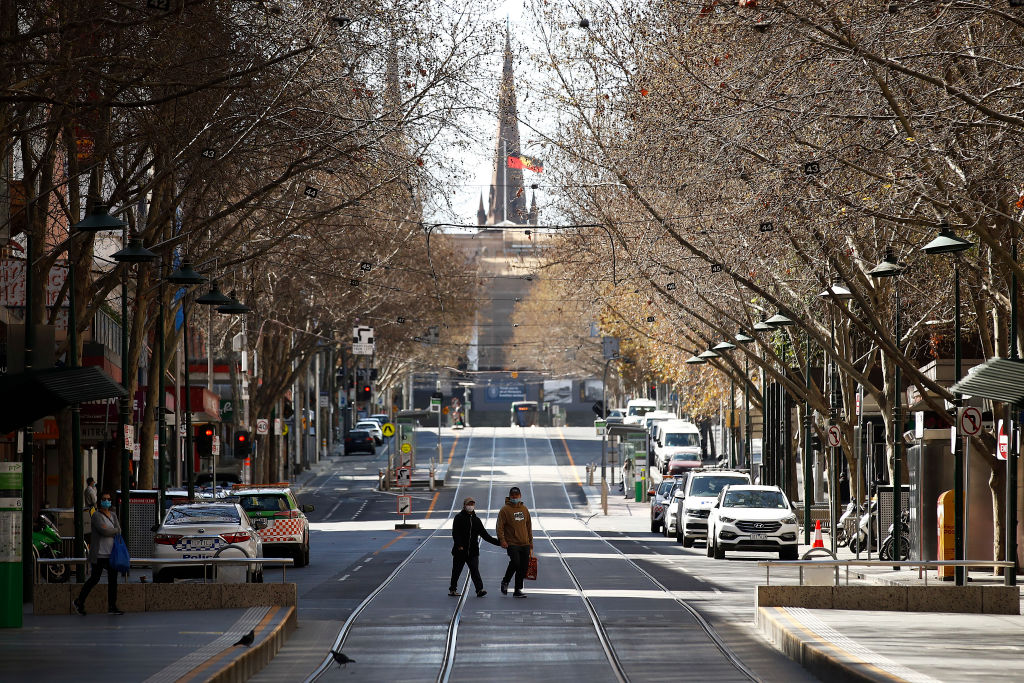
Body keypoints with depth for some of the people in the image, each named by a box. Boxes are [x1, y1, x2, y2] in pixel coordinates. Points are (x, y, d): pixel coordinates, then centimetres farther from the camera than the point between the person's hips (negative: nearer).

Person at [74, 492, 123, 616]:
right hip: (99, 553, -7)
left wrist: (108, 530, -13)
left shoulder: (113, 515, 15)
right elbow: (104, 531, -18)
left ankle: (112, 606, 7)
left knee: (113, 579, 3)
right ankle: (79, 601, 11)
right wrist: (115, 530, -2)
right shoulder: (96, 515, -7)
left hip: (111, 553, 7)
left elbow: (118, 530, 5)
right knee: (95, 579, -4)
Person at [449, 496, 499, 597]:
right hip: (460, 551, -3)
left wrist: (497, 542, 8)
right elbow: (455, 533, -8)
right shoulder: (459, 518, 0)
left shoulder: (476, 520, 15)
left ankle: (479, 589, -18)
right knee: (456, 571, 8)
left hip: (473, 551, 3)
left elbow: (484, 534, 15)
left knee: (475, 570, -8)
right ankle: (452, 589, 22)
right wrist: (459, 545, -21)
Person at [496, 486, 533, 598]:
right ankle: (505, 582, 3)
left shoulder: (524, 509, 15)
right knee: (515, 562, -21)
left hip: (524, 544, 5)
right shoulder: (505, 510, -2)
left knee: (523, 568, 2)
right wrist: (502, 540, -19)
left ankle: (518, 590, 11)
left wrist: (530, 545, 17)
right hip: (512, 544, -5)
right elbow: (500, 526, -5)